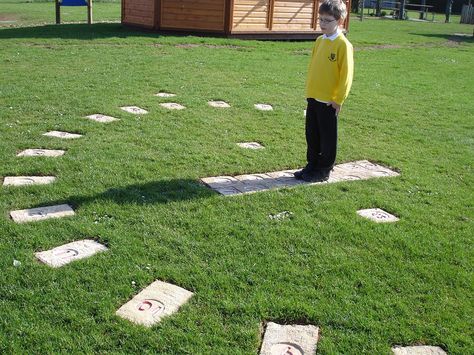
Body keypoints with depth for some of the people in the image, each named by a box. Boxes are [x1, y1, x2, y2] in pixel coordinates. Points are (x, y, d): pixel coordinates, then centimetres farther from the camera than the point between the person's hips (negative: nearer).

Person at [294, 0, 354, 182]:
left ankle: (324, 170, 16)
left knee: (327, 137, 5)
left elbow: (346, 74, -13)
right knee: (312, 135, 13)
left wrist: (338, 99, -13)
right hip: (313, 98, 7)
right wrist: (309, 90, 14)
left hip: (329, 101, -7)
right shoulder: (319, 41, 9)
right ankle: (312, 165, 26)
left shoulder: (343, 44, -12)